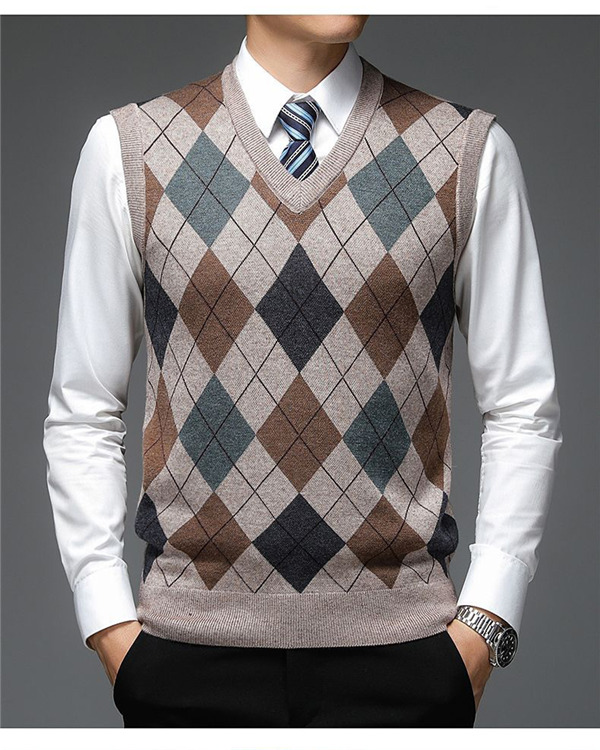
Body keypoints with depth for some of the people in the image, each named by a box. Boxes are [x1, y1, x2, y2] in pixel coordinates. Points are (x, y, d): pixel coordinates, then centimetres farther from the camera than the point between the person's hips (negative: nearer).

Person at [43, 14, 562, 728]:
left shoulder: (470, 152, 1)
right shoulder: (127, 148, 1)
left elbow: (523, 412, 2)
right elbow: (81, 415, 4)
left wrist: (483, 624, -5)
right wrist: (110, 625, -2)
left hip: (400, 643, 0)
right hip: (191, 644, 0)